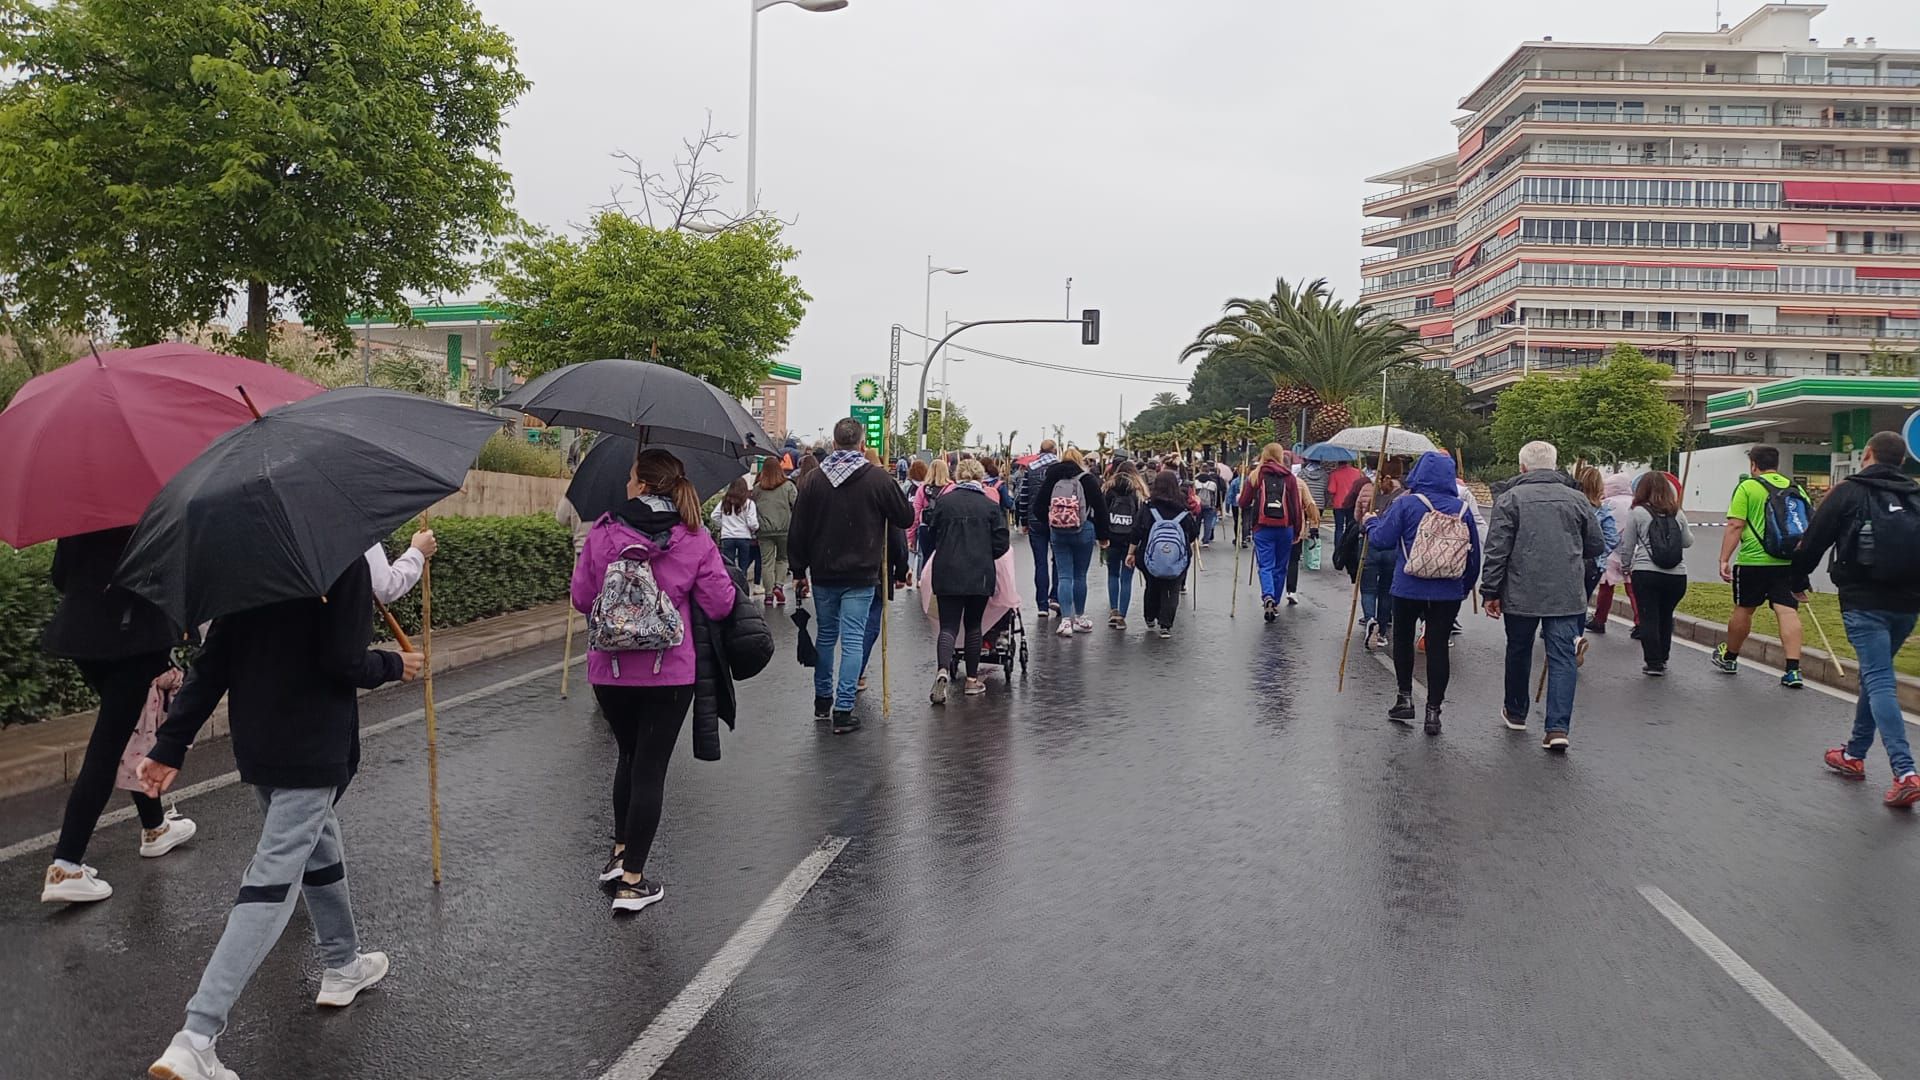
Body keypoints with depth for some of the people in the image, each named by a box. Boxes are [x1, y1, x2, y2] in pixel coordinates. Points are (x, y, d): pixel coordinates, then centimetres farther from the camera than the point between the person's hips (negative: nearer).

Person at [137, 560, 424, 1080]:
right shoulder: (346, 562, -15)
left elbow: (211, 662, 4)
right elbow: (343, 663, -19)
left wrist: (171, 745, 5)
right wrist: (393, 666, 2)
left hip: (254, 745, 8)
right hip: (312, 750, -8)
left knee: (319, 848, 26)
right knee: (273, 885, -5)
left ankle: (342, 966, 42)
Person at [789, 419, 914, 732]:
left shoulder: (814, 480, 0)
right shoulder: (878, 479, -9)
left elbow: (798, 531, 2)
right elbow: (906, 518, -1)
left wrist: (799, 570, 11)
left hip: (823, 574, 3)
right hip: (860, 576, -3)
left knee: (826, 635, 18)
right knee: (853, 639, -1)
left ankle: (823, 700, 29)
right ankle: (843, 710, -3)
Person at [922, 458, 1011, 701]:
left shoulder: (943, 502, 0)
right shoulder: (990, 505, -2)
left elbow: (931, 537, 8)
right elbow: (1002, 543, -1)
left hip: (947, 574, 0)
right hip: (980, 574, 0)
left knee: (948, 625, 0)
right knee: (973, 625, 14)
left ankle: (943, 670, -25)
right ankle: (972, 680, 18)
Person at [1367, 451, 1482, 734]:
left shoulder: (1405, 504, -9)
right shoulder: (1462, 508, 1)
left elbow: (1381, 541, -9)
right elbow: (1474, 553, 8)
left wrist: (1371, 522, 12)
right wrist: (1466, 586, 20)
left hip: (1409, 588, -2)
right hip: (1449, 592, 2)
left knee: (1403, 639, 18)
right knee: (1439, 646, 7)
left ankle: (1405, 698, 18)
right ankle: (1433, 711, 9)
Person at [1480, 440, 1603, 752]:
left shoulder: (1510, 498, -4)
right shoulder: (1576, 498, 6)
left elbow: (1496, 551, -8)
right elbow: (1596, 547, 12)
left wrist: (1490, 592, -2)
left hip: (1521, 594, -1)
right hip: (1568, 595, 1)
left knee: (1518, 651, 16)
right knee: (1563, 656, 1)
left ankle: (1515, 714, 31)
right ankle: (1558, 727, -8)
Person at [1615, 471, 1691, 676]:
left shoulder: (1636, 512, -1)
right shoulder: (1677, 513, 9)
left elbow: (1627, 546, 2)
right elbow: (1688, 542, 21)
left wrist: (1626, 566, 19)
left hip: (1646, 573, -3)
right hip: (1677, 574, 4)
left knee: (1648, 617, 2)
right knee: (1666, 616, 16)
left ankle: (1653, 662, -1)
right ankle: (1662, 659, 20)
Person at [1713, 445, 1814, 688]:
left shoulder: (1747, 487, -4)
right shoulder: (1796, 489, 12)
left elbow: (1735, 526, -11)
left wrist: (1724, 559, -10)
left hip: (1753, 561, -4)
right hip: (1789, 561, 4)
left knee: (1743, 610, 11)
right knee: (1788, 612, -2)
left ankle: (1729, 657, 29)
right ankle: (1793, 670, -10)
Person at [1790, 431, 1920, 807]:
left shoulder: (1849, 492, -4)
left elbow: (1814, 541, -2)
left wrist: (1798, 578, 13)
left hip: (1864, 602, -6)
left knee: (1879, 681, -9)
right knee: (1874, 676, 20)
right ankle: (1854, 754, 31)